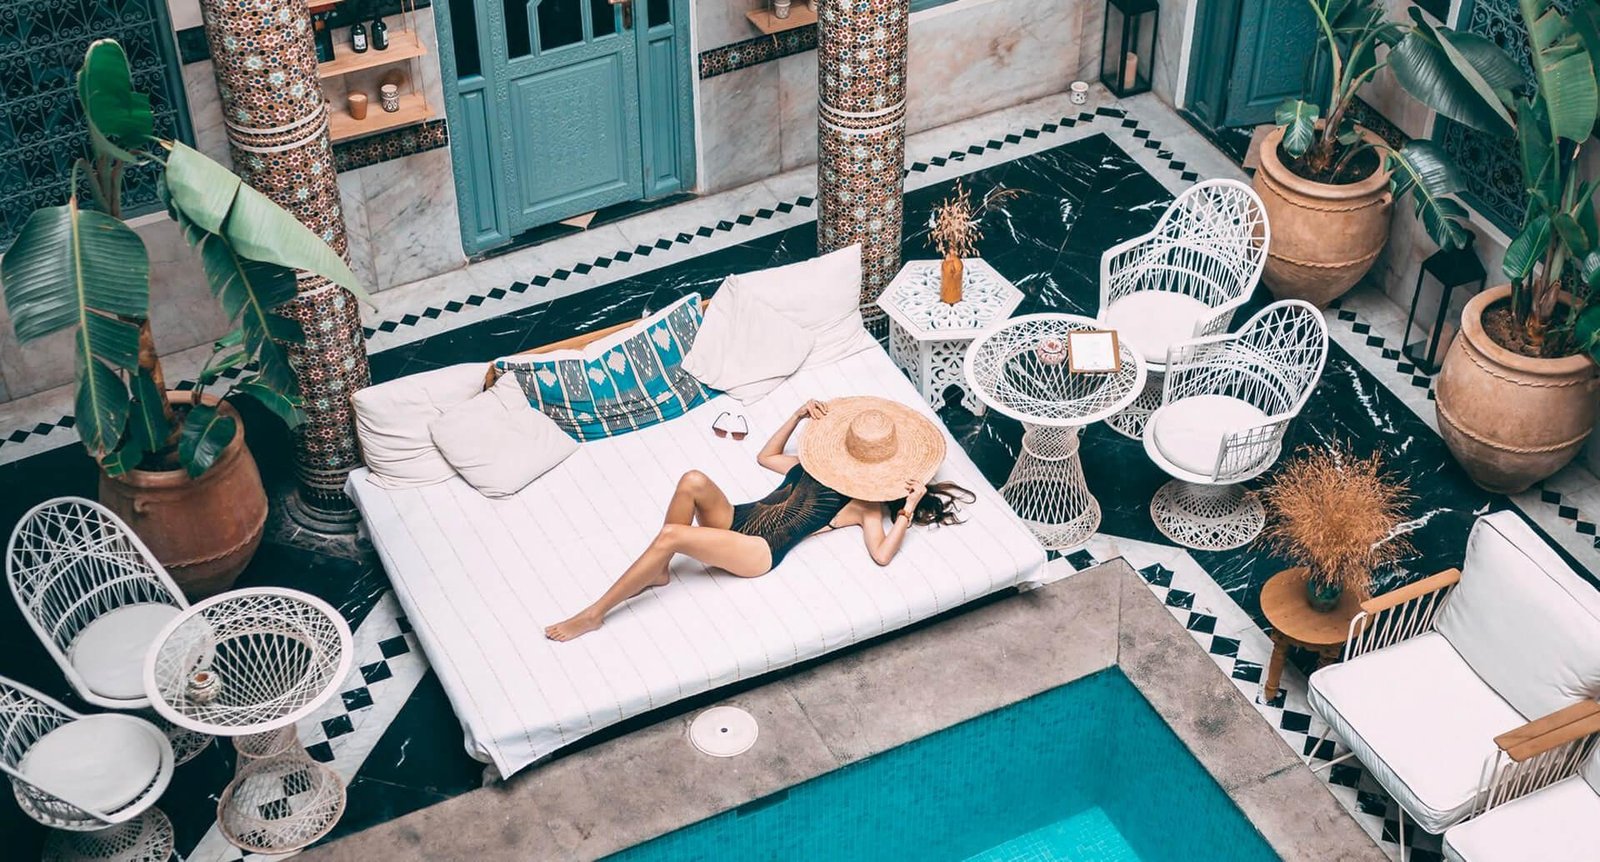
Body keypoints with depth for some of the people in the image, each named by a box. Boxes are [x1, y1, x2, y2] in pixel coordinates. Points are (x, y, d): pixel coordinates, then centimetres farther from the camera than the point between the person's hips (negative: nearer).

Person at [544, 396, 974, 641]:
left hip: (759, 552, -7)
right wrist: (800, 416, 27)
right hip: (736, 519, 7)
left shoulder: (865, 502, 4)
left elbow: (881, 555, -11)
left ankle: (594, 614, -22)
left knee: (672, 535, -31)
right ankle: (657, 572, -14)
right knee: (694, 481, -30)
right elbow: (766, 456, 35)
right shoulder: (819, 465, 23)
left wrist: (908, 511, -15)